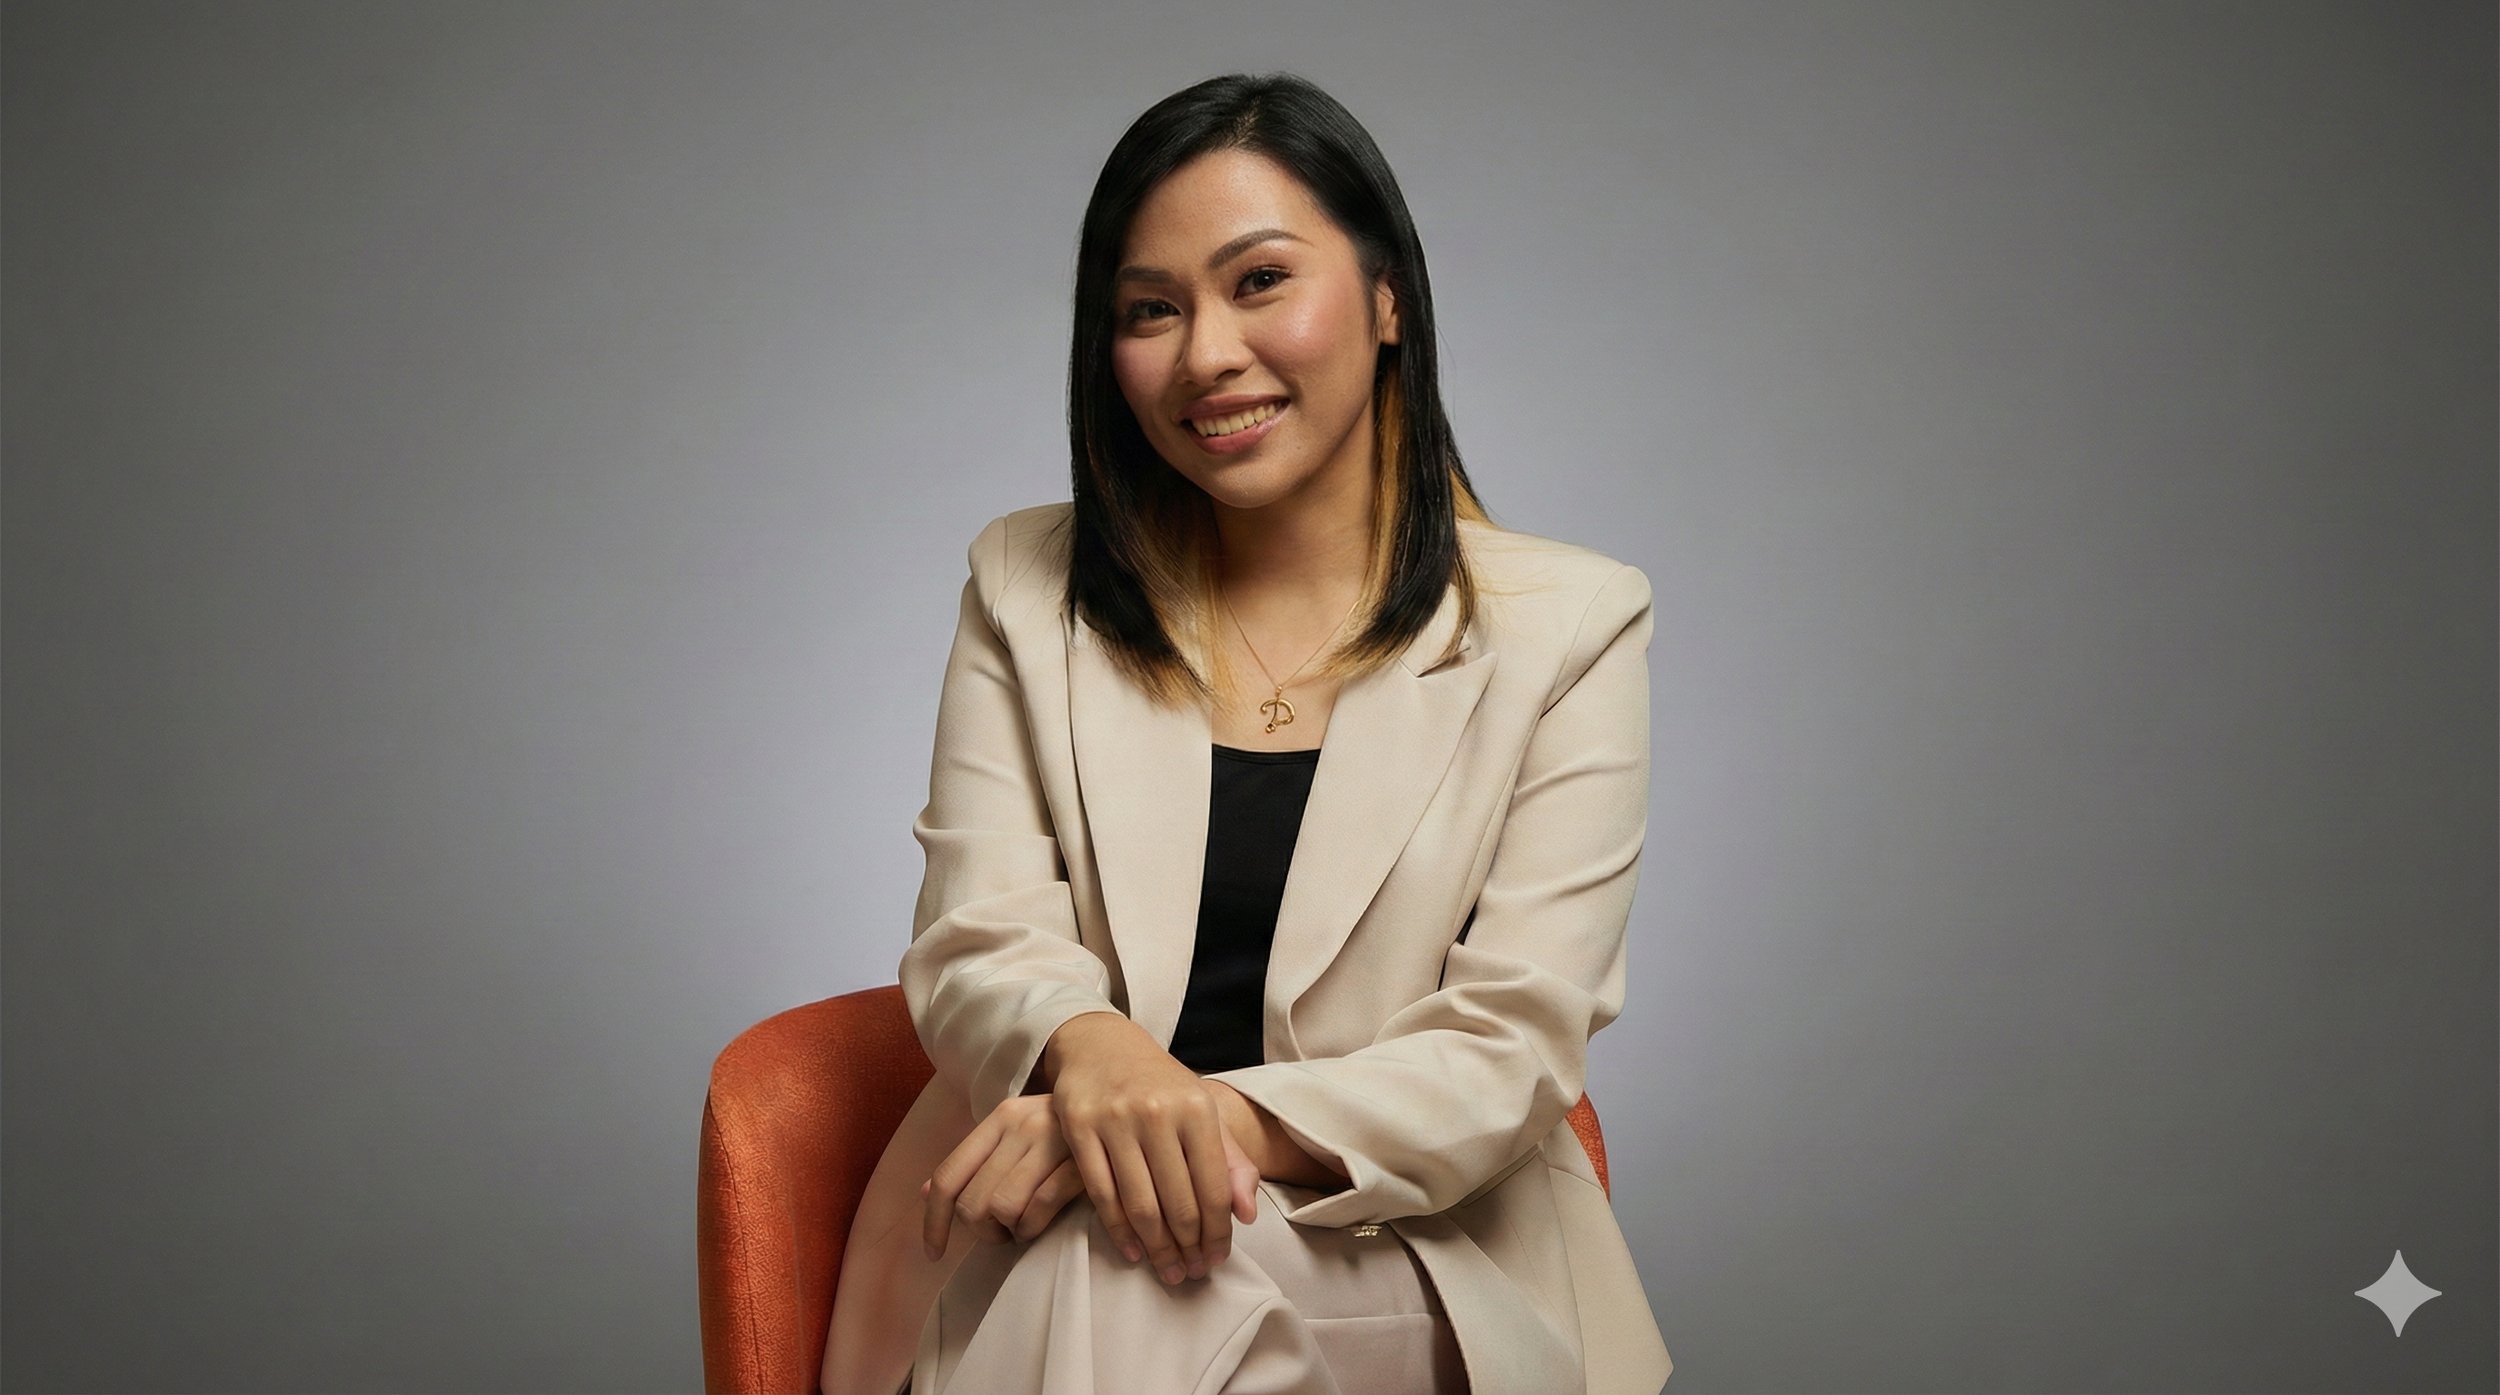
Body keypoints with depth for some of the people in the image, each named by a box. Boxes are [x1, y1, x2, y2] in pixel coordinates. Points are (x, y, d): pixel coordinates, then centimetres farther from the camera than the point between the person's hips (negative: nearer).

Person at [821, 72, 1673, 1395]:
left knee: (1117, 1274, -34)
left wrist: (1214, 1122, -24)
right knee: (1102, 1243, -34)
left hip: (1421, 1270, -2)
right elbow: (975, 945, -1)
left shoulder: (1569, 626, 0)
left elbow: (1513, 1053, -7)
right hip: (1050, 1270, 3)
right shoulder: (1029, 591, 9)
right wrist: (1090, 1047, -26)